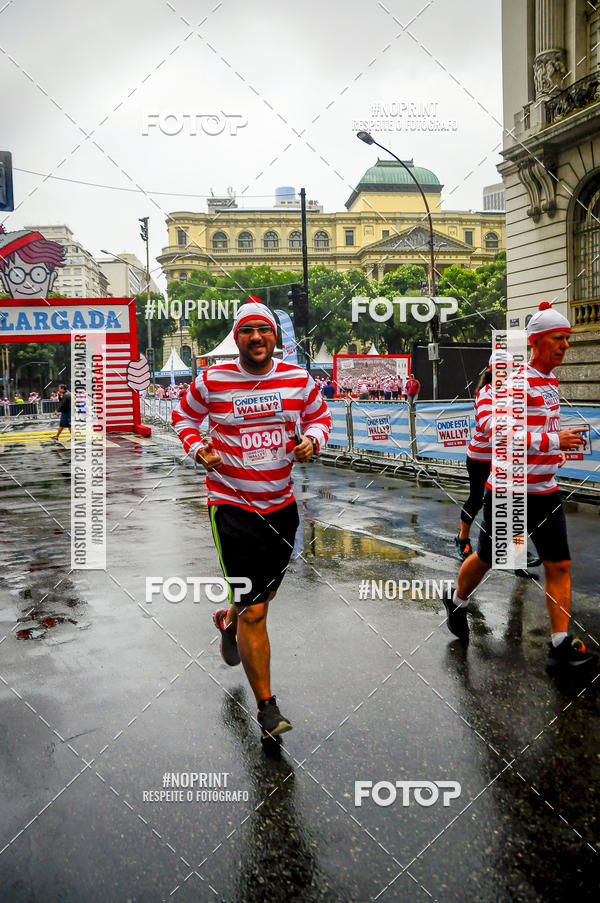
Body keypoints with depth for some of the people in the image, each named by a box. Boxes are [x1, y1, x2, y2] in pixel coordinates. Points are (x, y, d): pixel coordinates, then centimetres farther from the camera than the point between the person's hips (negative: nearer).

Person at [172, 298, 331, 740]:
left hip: (281, 504, 4)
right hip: (232, 504, -4)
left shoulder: (299, 381, 0)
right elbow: (184, 415, 10)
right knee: (255, 612, -7)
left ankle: (228, 621, 57)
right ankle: (266, 707, 9)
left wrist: (311, 440, -5)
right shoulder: (211, 381, -7)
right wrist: (198, 448, -8)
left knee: (265, 592, 21)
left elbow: (320, 417, 16)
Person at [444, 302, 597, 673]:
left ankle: (561, 645, 6)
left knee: (560, 565, 0)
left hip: (545, 492, 7)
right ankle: (456, 602, 38)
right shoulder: (518, 382, -17)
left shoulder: (552, 380, 10)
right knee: (487, 559, 10)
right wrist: (554, 440, -27)